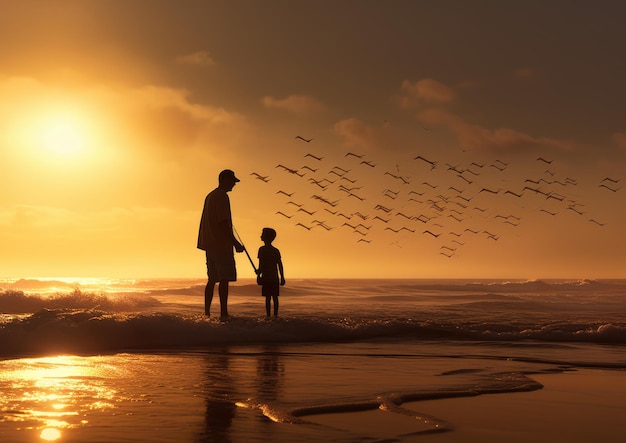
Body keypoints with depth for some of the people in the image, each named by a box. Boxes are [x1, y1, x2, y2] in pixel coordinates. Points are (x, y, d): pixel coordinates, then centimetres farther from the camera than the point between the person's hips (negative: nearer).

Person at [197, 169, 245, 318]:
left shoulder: (210, 196, 20)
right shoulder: (222, 196, -11)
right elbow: (223, 223, -18)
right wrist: (236, 243, -15)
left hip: (210, 244, 10)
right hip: (221, 244, -10)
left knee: (212, 279, 10)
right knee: (224, 279, -9)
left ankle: (207, 312, 9)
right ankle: (223, 312, -12)